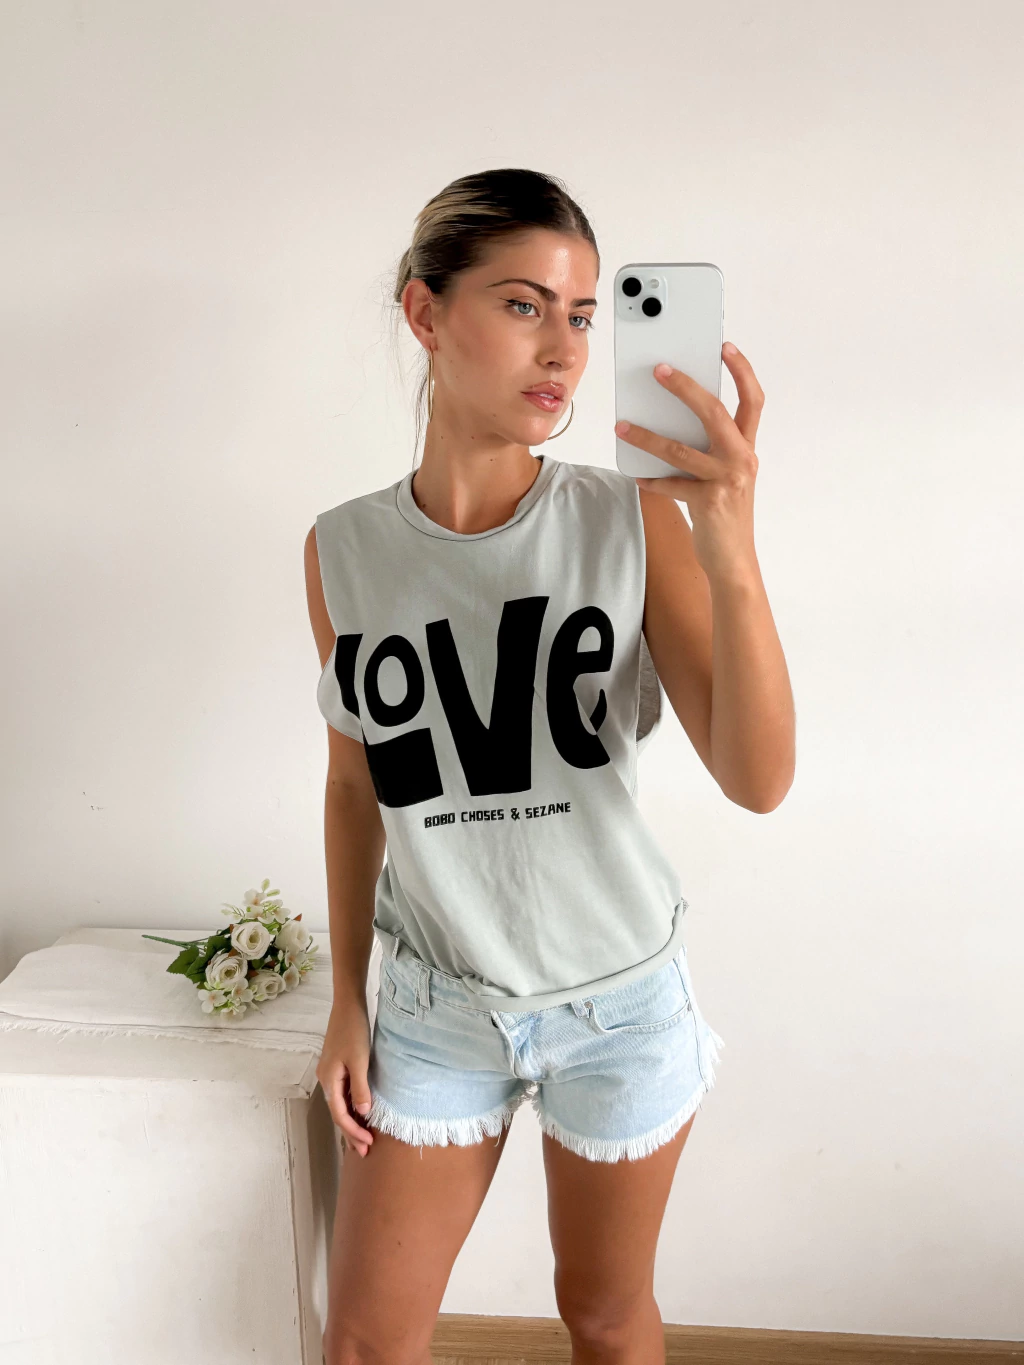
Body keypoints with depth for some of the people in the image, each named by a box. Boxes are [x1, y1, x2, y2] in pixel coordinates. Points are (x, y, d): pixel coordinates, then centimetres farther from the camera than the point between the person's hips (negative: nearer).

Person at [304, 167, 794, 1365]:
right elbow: (356, 781, 4)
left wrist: (730, 543, -34)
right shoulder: (344, 550, -7)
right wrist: (347, 998, 8)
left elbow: (758, 780, -21)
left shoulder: (633, 521, -14)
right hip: (436, 1002, 2)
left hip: (619, 997, -1)